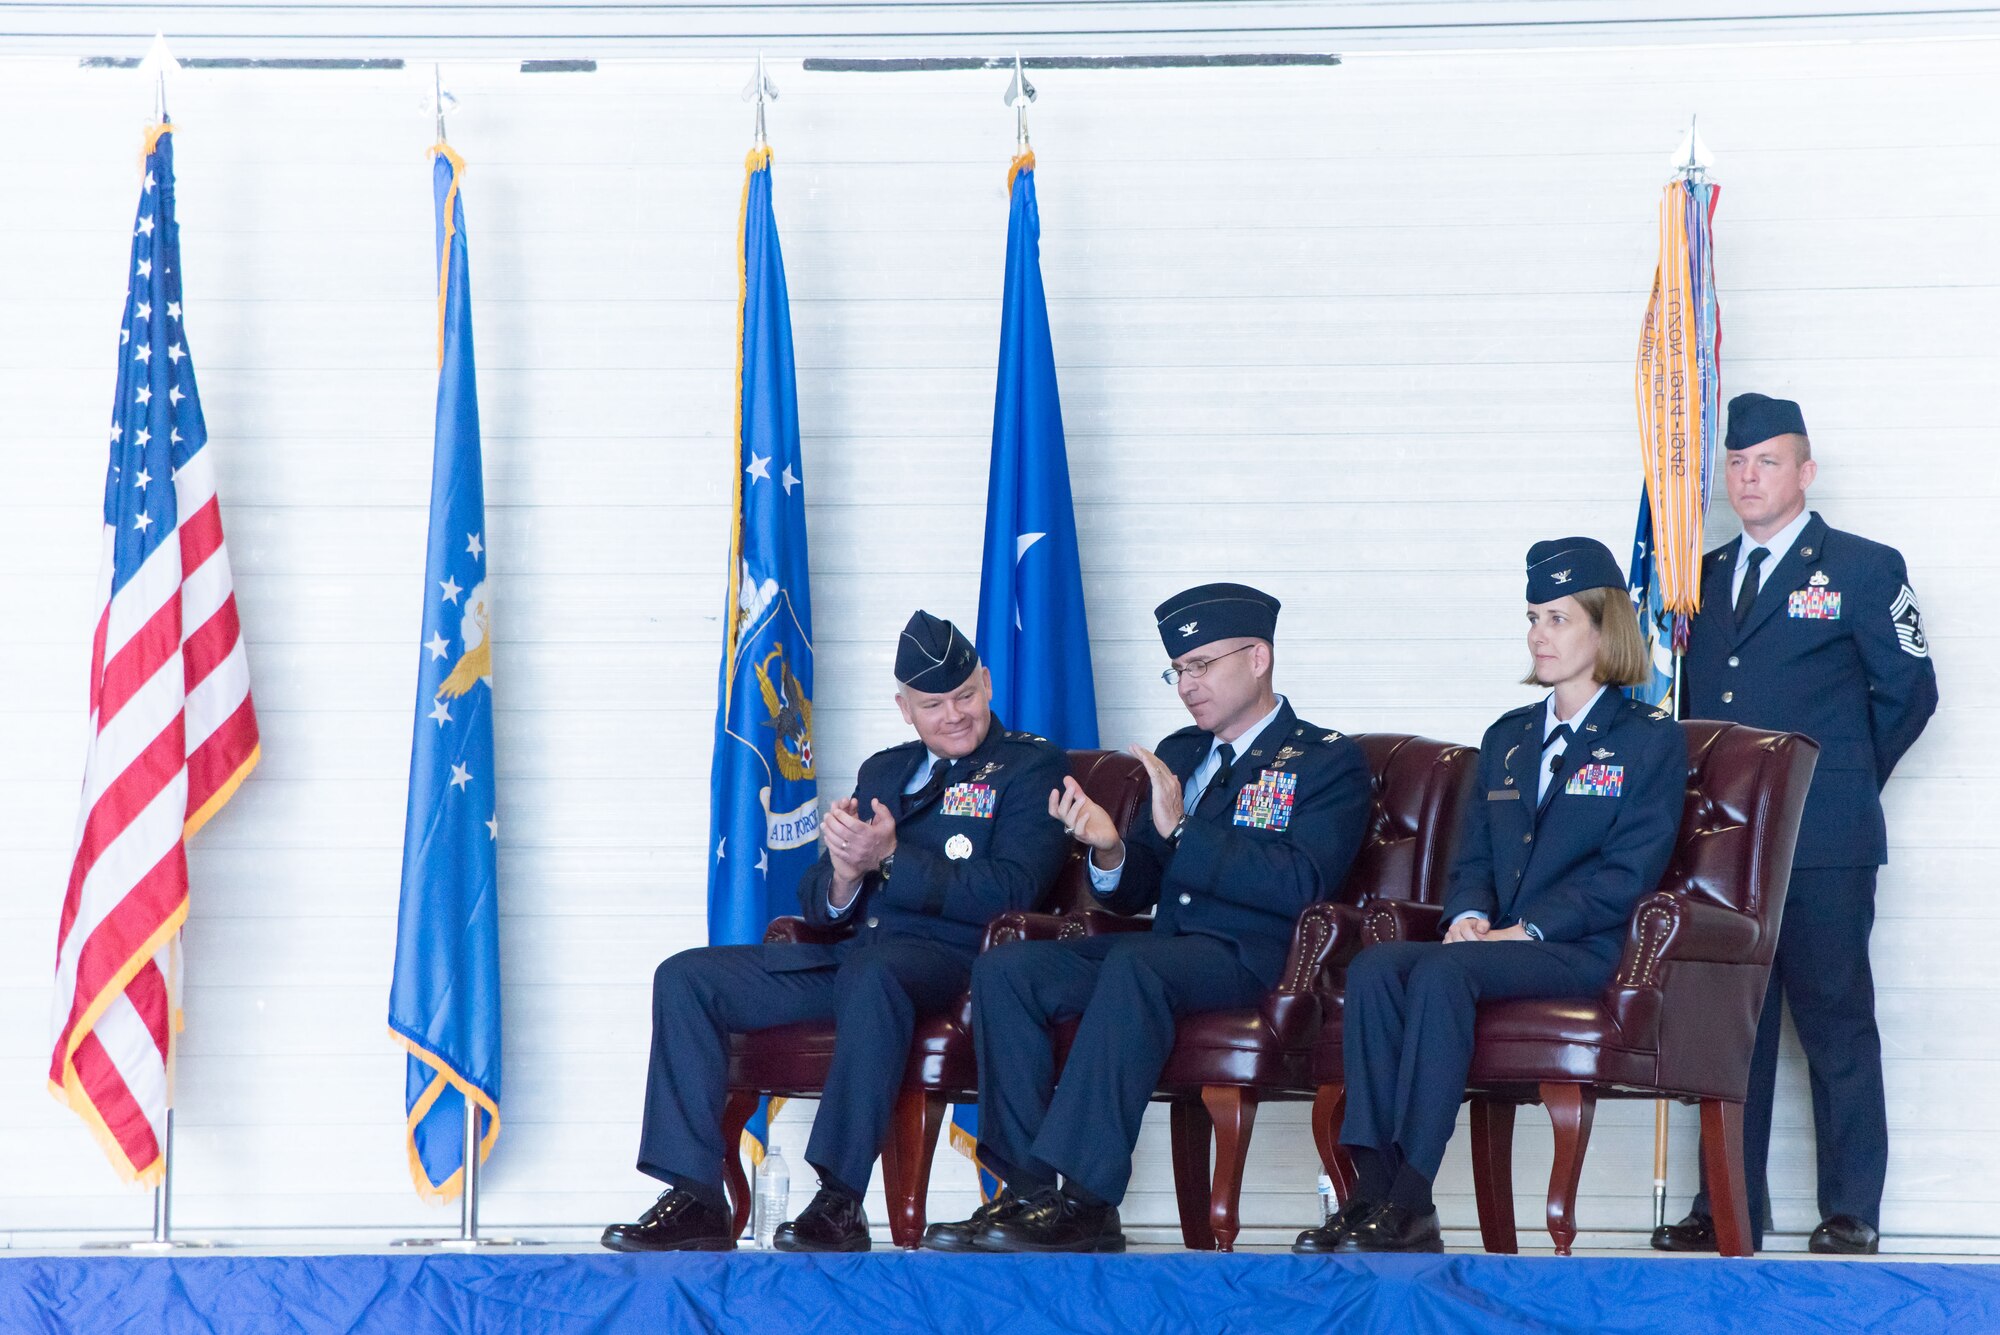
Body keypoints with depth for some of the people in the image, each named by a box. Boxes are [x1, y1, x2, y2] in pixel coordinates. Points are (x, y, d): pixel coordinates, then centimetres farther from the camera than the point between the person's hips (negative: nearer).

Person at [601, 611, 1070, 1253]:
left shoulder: (1032, 767, 4)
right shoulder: (882, 771, 23)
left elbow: (1009, 893, -11)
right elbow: (818, 904, 18)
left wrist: (890, 857, -16)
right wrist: (843, 874, -7)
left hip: (948, 960, -7)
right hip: (849, 954, 7)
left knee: (872, 973, -41)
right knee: (684, 978, -9)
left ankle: (840, 1201, -38)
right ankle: (695, 1198, -15)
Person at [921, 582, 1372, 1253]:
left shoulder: (1327, 760, 3)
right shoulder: (1178, 754, 23)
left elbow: (1299, 883, -14)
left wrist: (1182, 831, -16)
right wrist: (1110, 851, -5)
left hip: (1250, 956, -7)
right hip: (1165, 942, 7)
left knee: (1134, 965, -37)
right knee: (1004, 968, -16)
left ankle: (1083, 1198, -39)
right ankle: (1032, 1188, -22)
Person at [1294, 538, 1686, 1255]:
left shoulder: (1650, 740, 5)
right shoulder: (1507, 737, 25)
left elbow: (1627, 872, -7)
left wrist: (1525, 929, -17)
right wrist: (1468, 915, -4)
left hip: (1582, 949, -6)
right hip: (1494, 942, 6)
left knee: (1442, 973, -34)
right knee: (1373, 968, -25)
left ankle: (1409, 1206, -36)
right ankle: (1373, 1189, -32)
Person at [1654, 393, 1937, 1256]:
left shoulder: (1863, 570, 1)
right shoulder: (1705, 577, 16)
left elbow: (1909, 690, 4)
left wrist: (1846, 779, 7)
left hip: (1823, 845, -5)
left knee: (1836, 1023, -1)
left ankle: (1851, 1214, 4)